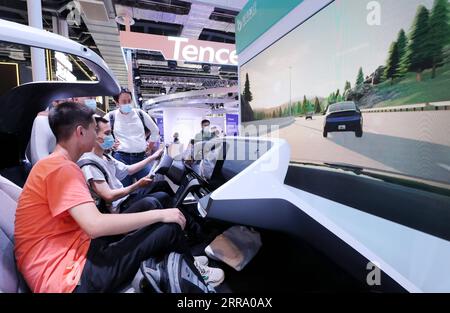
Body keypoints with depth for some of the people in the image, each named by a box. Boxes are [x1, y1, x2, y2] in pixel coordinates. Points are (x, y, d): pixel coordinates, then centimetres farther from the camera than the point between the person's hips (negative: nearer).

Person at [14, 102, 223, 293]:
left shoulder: (55, 165, 15)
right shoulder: (62, 168, -17)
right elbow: (95, 225, -28)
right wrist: (160, 215, -20)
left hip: (72, 253, 10)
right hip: (66, 275, -10)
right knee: (170, 228, -14)